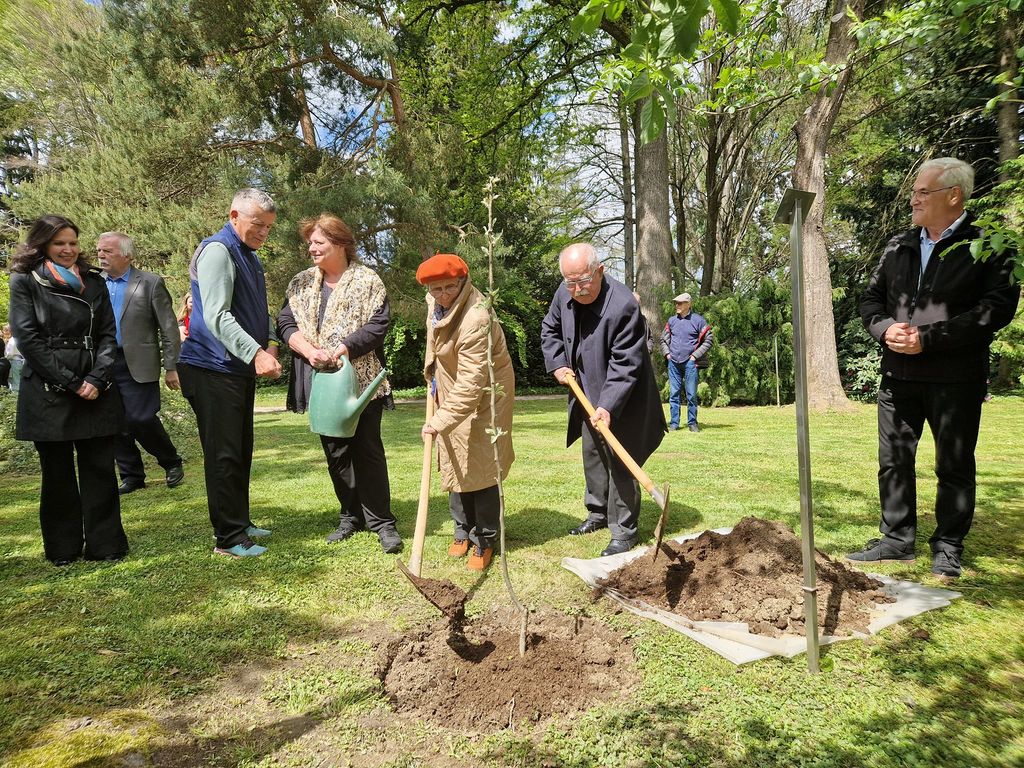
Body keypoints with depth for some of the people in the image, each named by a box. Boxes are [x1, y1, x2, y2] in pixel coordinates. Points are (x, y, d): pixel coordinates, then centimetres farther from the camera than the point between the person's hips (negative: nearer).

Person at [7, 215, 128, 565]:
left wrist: (97, 379, -8)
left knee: (100, 469, 4)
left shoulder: (94, 281, 11)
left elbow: (108, 334, 6)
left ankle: (105, 544, 12)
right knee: (57, 474, 6)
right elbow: (28, 338, -5)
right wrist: (72, 383, -11)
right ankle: (63, 548, 19)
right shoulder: (25, 281, 3)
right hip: (47, 392, -2)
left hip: (96, 390, 2)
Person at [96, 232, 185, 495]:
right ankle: (132, 475, 21)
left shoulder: (150, 283, -3)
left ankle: (172, 463, 15)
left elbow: (169, 328, -4)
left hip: (137, 366, -5)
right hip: (103, 365, 5)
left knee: (142, 420, -9)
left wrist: (171, 367, -7)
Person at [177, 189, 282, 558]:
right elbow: (216, 316, -23)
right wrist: (256, 353, -33)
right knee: (224, 454, -4)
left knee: (241, 451, 16)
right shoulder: (217, 251, -13)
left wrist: (269, 343, 3)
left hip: (240, 368, 10)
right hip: (214, 370, -10)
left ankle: (240, 522, 28)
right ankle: (229, 538, 4)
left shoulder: (250, 257, 17)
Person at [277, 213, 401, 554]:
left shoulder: (367, 280, 0)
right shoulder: (301, 283, 13)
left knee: (367, 449, -2)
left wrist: (343, 348, -20)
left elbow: (378, 324, -9)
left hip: (360, 379, -4)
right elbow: (286, 323, 5)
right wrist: (309, 351, -12)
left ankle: (382, 521, 7)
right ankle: (351, 515, 23)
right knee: (335, 451, 10)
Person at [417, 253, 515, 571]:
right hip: (452, 392, 8)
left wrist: (441, 420, -39)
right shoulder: (435, 303, -5)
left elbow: (471, 382, -37)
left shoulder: (475, 319, -33)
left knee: (481, 468, -4)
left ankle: (484, 542, 12)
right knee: (454, 465, 13)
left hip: (485, 398, -8)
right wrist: (432, 373, 17)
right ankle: (463, 531, 29)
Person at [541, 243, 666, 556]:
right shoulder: (564, 294, -8)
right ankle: (599, 512, 38)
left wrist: (608, 406, -34)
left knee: (619, 462, -3)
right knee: (592, 454, 19)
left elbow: (625, 364, -28)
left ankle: (623, 531, 10)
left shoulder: (623, 306, -29)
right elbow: (550, 329, 12)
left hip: (620, 400, -7)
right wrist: (557, 363, -1)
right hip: (588, 392, 8)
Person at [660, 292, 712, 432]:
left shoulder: (698, 320, -1)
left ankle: (692, 423, 8)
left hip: (690, 363, -3)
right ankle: (674, 423, 10)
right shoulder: (672, 321, 10)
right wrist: (667, 354, 7)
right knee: (674, 393, 5)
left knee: (691, 394, -1)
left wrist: (695, 355, -6)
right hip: (673, 363, 4)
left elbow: (708, 341, 0)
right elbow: (663, 339, 21)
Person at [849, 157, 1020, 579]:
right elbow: (870, 298, 14)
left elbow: (998, 306, -14)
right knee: (893, 460, 10)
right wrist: (885, 328, -8)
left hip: (956, 377, -5)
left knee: (954, 466, 7)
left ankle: (948, 548, 21)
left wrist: (928, 338, -19)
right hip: (898, 374, 5)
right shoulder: (898, 247, 13)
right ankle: (897, 538, 23)